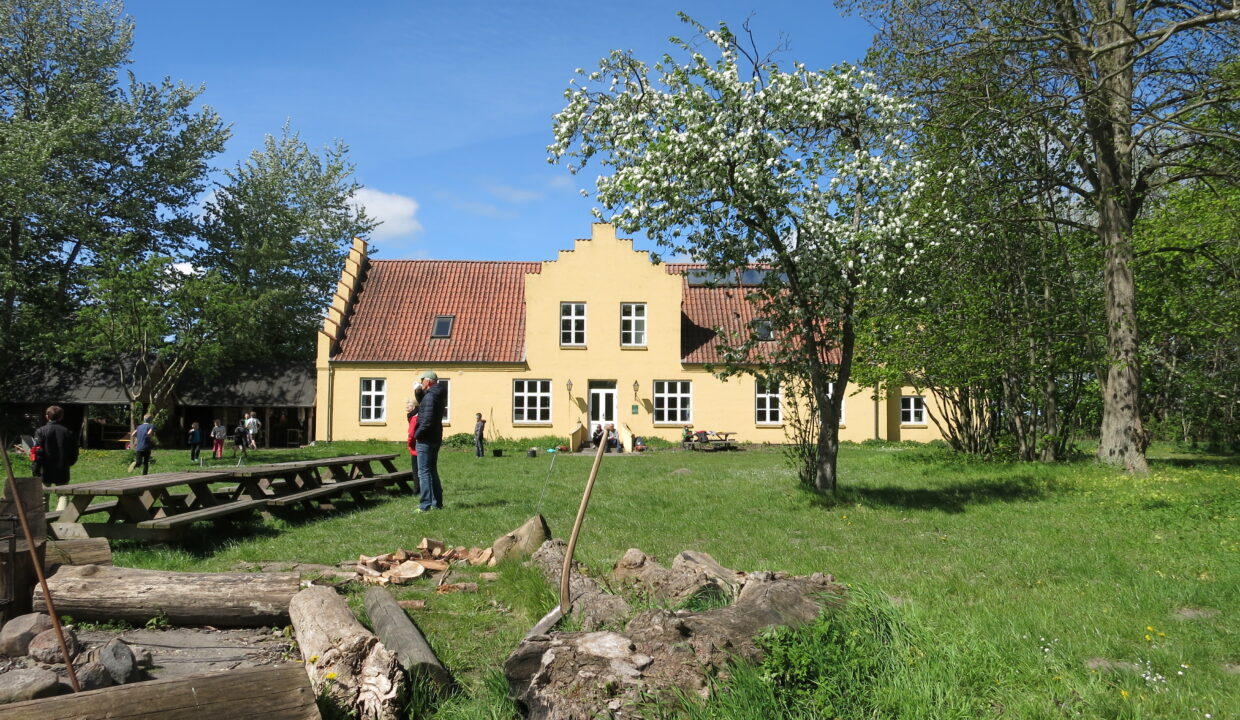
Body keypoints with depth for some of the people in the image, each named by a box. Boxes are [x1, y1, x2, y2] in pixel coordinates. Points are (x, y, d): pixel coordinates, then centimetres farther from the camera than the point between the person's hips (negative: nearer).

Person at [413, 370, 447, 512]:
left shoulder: (430, 396, -18)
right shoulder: (440, 396, 13)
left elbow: (428, 419, -25)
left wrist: (417, 434, -15)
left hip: (425, 440, -10)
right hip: (436, 439, 10)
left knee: (424, 472, -6)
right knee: (432, 470, 16)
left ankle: (425, 505, -6)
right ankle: (437, 503, 20)